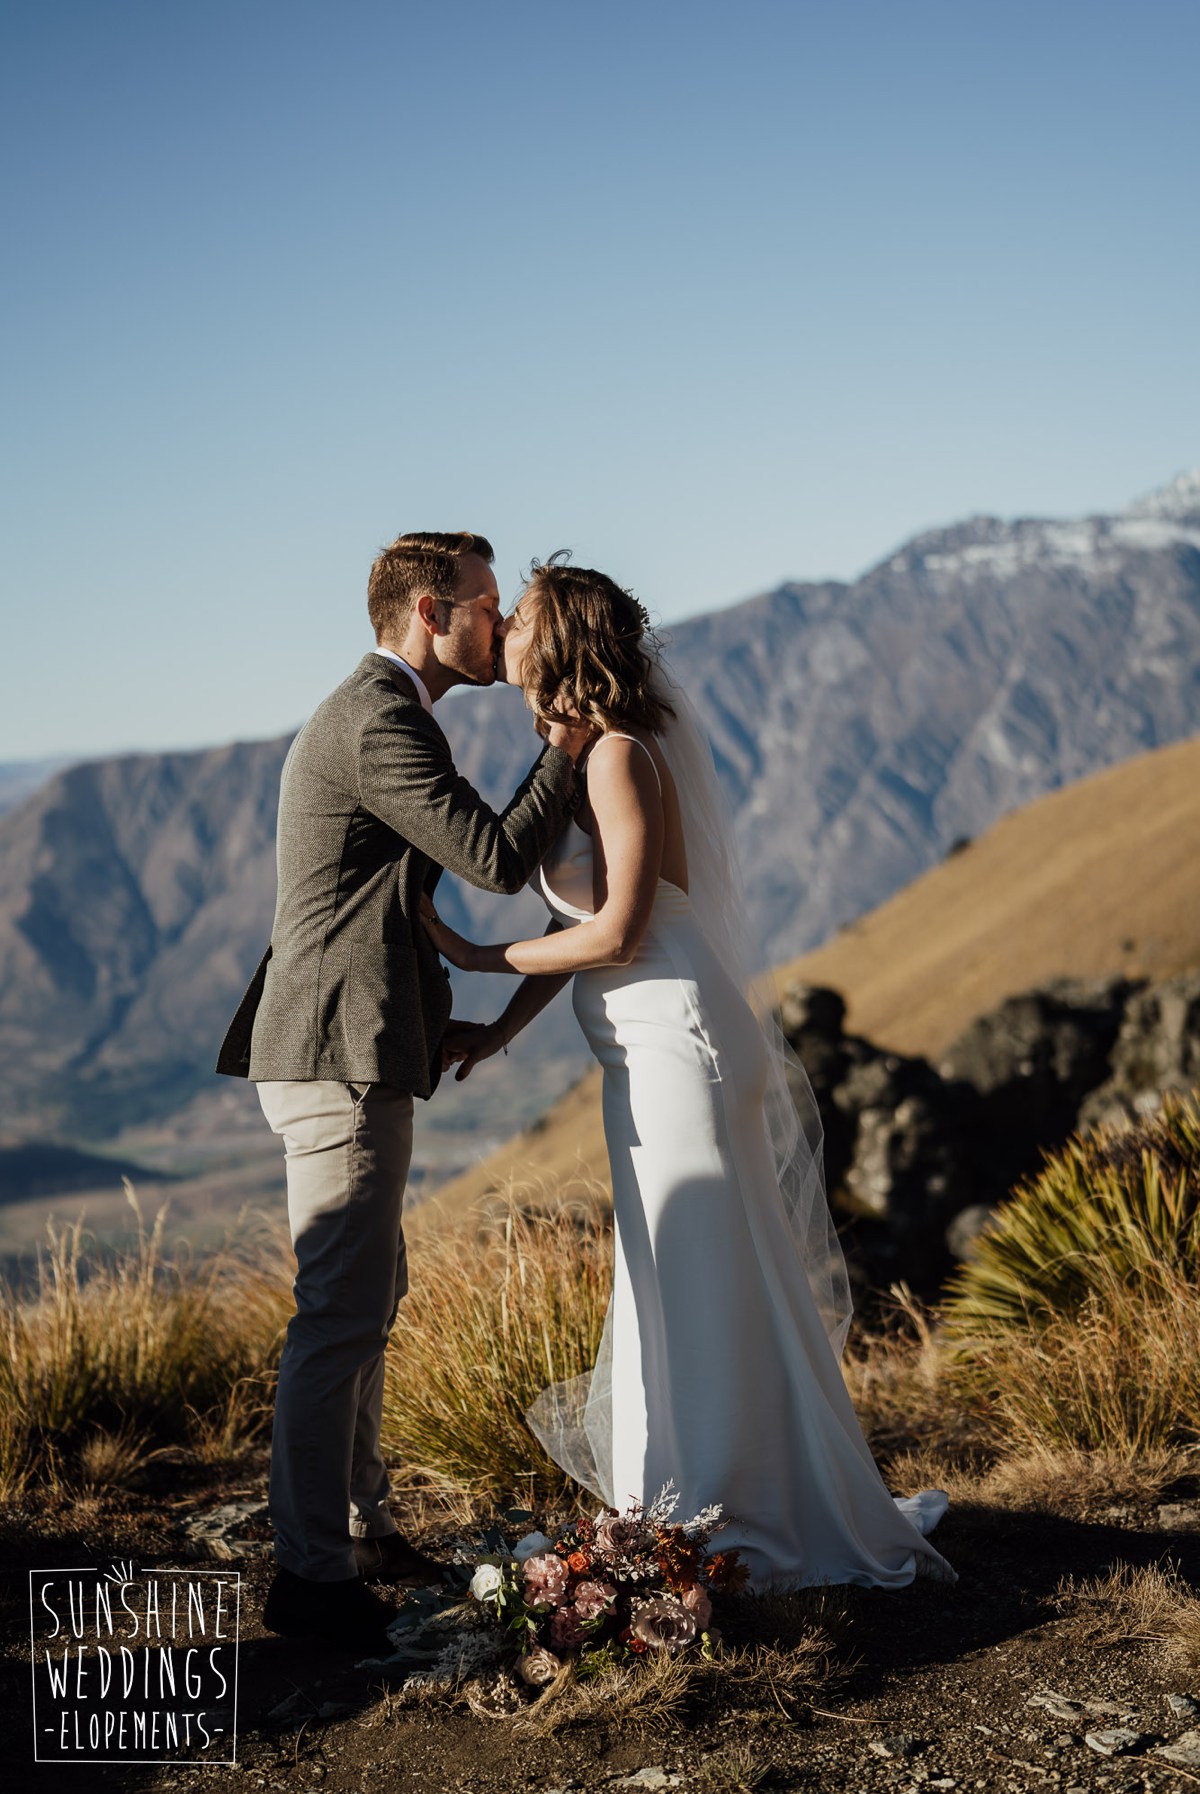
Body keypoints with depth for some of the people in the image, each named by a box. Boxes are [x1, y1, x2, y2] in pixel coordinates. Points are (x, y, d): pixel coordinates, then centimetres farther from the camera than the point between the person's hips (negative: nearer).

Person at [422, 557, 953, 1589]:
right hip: (649, 1054, 10)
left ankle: (744, 1531, 12)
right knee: (676, 1291, 17)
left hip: (676, 1046, -10)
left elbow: (614, 933, -19)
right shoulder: (577, 755, 12)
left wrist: (475, 957, -9)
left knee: (707, 1291, 0)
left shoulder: (620, 756, -16)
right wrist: (501, 1030, 11)